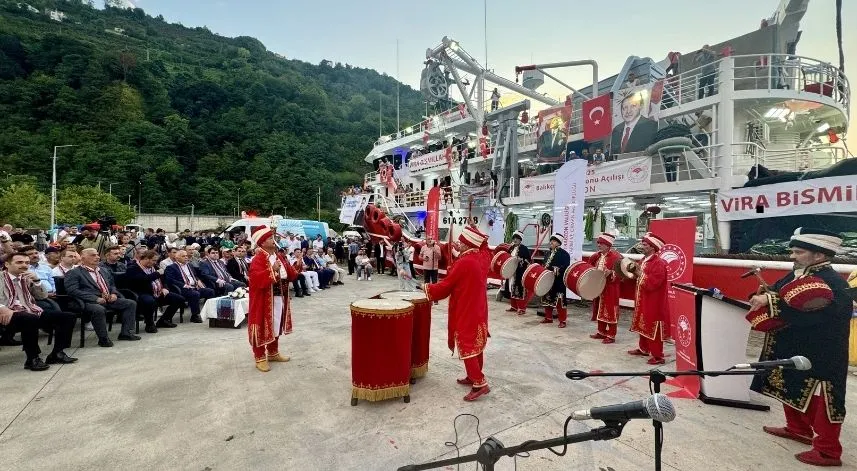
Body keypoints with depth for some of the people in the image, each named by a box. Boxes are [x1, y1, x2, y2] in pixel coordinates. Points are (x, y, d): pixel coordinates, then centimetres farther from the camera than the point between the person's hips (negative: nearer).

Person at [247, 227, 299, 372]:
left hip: (280, 297, 8)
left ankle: (273, 353, 34)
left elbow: (290, 275, 14)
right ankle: (260, 358, 13)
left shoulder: (279, 256, 11)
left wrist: (297, 268, -5)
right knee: (263, 328, 2)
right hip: (265, 300, -8)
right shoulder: (258, 259, -15)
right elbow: (257, 279, -28)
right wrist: (272, 270, -34)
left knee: (276, 327, 18)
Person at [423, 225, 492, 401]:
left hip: (466, 313, -9)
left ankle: (480, 384, -2)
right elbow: (484, 247, 28)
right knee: (476, 345, 16)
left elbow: (445, 286, -15)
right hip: (478, 310, 9)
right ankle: (474, 376, 29)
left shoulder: (463, 263, -22)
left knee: (467, 347, -2)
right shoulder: (483, 256, 0)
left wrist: (427, 288, 1)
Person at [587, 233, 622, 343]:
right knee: (600, 310, 14)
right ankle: (601, 332, 26)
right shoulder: (597, 256, 10)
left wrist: (611, 273, -33)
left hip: (610, 289, -8)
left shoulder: (616, 256, -14)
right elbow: (592, 268, 26)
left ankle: (611, 336, 8)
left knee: (610, 311, -1)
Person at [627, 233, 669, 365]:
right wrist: (635, 274, 3)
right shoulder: (644, 260, 10)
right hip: (643, 300, 10)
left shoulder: (659, 263, -20)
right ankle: (643, 349, 33)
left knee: (653, 329, -3)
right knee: (643, 326, 19)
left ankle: (658, 356, 6)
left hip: (653, 303, -10)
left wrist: (641, 275, -23)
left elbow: (653, 283, -27)